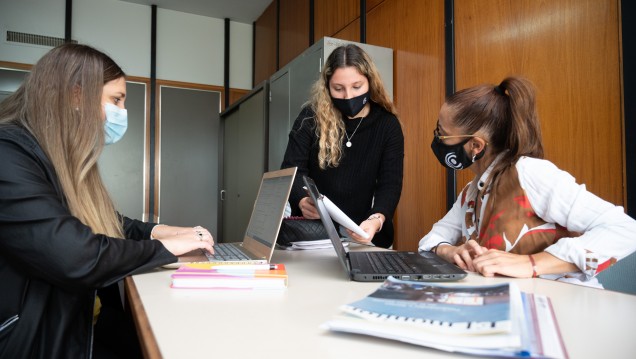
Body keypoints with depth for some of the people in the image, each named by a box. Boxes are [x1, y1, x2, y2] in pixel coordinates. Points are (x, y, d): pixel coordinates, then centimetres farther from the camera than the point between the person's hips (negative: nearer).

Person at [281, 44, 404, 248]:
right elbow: (291, 169, -8)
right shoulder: (311, 118, -2)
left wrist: (376, 220, -29)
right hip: (311, 230, 0)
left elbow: (390, 183, -7)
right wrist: (302, 201, -31)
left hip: (361, 233, 1)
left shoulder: (387, 125, 0)